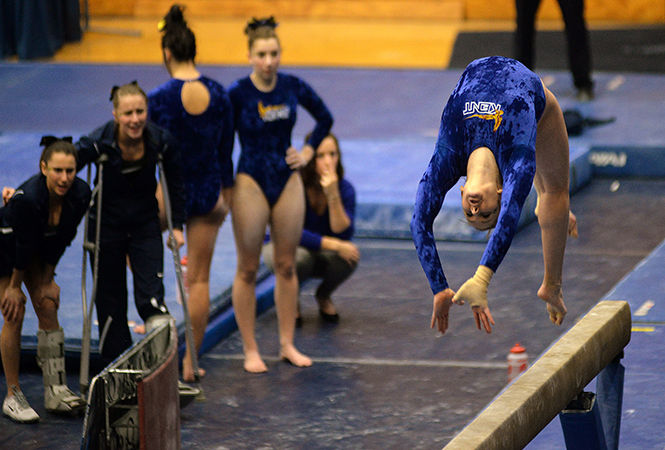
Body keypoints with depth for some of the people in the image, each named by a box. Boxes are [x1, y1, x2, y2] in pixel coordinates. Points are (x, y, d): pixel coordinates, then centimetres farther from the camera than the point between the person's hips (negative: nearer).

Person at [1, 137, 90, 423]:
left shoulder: (81, 194, -23)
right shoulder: (27, 198, -39)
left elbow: (59, 242, -10)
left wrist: (47, 279, -5)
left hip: (39, 245, 5)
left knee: (48, 308, -3)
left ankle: (56, 391, 0)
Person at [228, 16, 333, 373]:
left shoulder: (293, 87, -2)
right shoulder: (238, 93, -14)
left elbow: (325, 119, 15)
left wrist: (308, 152, 7)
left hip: (288, 182, 4)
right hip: (251, 183, -4)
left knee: (286, 266, 10)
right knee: (248, 269, 3)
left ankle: (287, 344, 20)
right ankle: (250, 350, 11)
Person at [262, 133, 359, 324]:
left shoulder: (345, 188, -16)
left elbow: (344, 235, -26)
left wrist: (333, 196, -39)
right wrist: (334, 244, -38)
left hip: (322, 254, 3)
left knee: (349, 256, -31)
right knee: (299, 257, -40)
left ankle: (324, 296, 4)